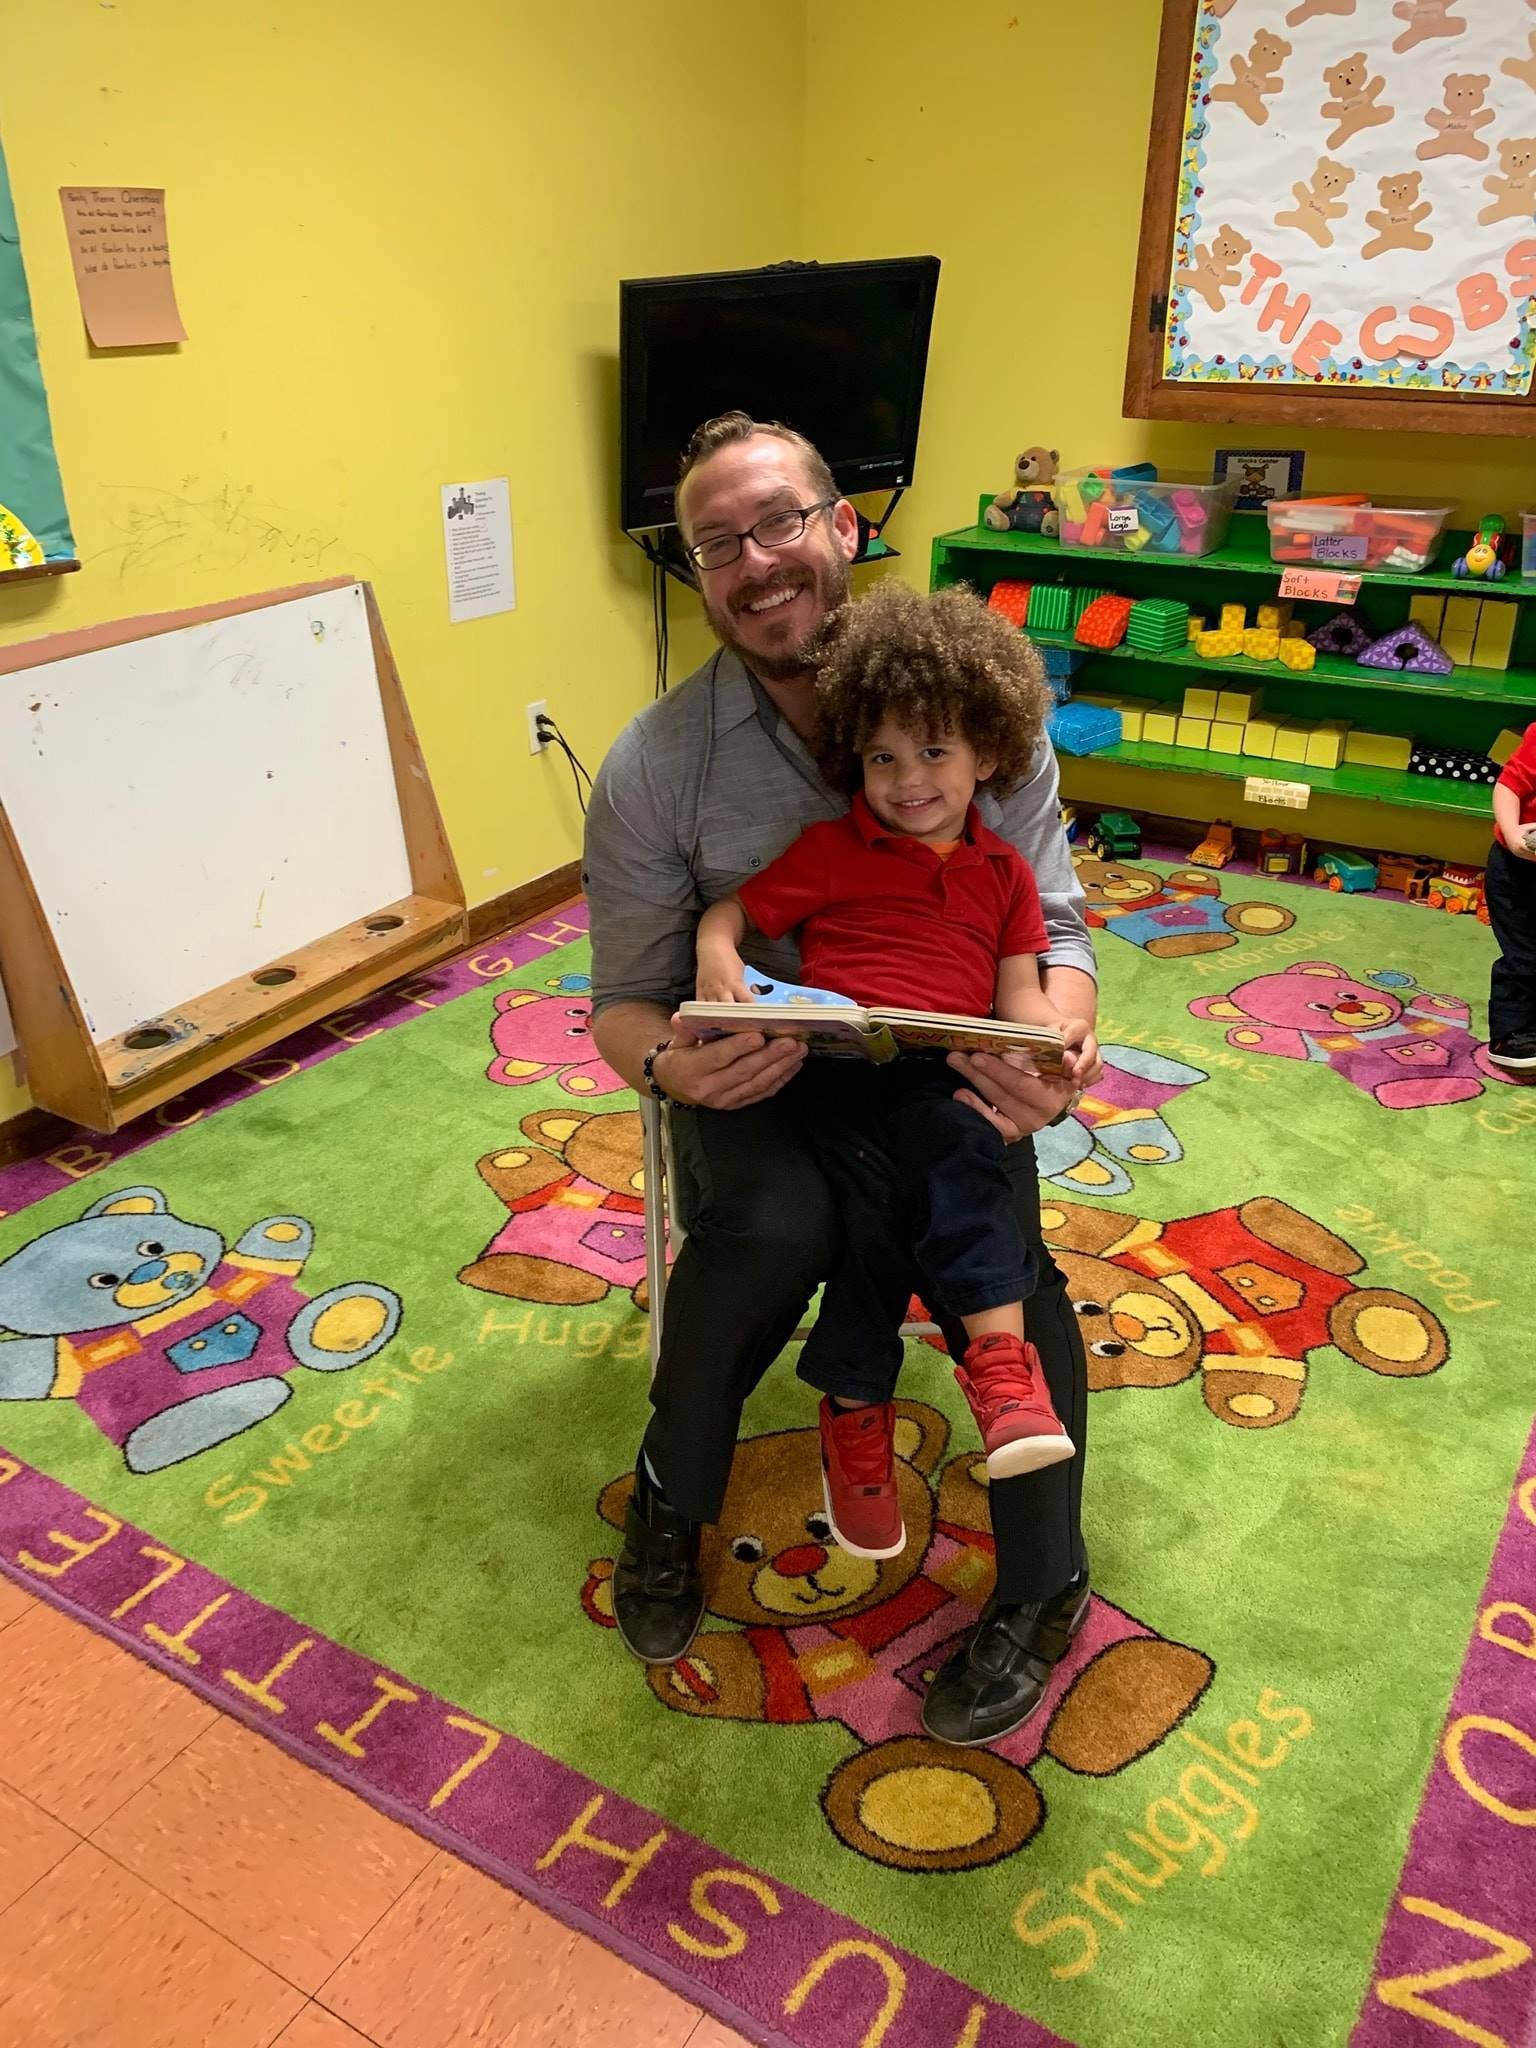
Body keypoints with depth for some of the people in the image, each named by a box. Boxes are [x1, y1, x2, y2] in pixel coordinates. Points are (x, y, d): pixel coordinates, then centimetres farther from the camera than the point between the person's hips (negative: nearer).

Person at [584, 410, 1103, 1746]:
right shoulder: (653, 767, -10)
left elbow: (1052, 927, -3)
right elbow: (626, 997, -4)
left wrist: (1061, 1046, -27)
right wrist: (669, 1062, -30)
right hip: (760, 1078, -1)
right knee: (773, 1227, -32)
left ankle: (1042, 1585, 4)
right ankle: (672, 1495, 0)